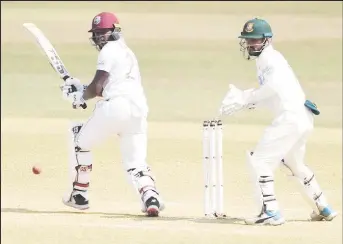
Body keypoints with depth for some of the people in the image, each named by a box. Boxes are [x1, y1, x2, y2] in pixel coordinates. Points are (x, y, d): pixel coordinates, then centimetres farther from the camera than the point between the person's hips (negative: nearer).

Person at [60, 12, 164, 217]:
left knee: (81, 142, 16)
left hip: (115, 106, -7)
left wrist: (81, 97, 12)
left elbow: (97, 88, -6)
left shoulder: (109, 51, 1)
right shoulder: (127, 52, 29)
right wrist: (81, 88, 20)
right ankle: (150, 195, -24)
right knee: (136, 163, 6)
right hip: (139, 109, 7)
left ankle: (79, 195, 19)